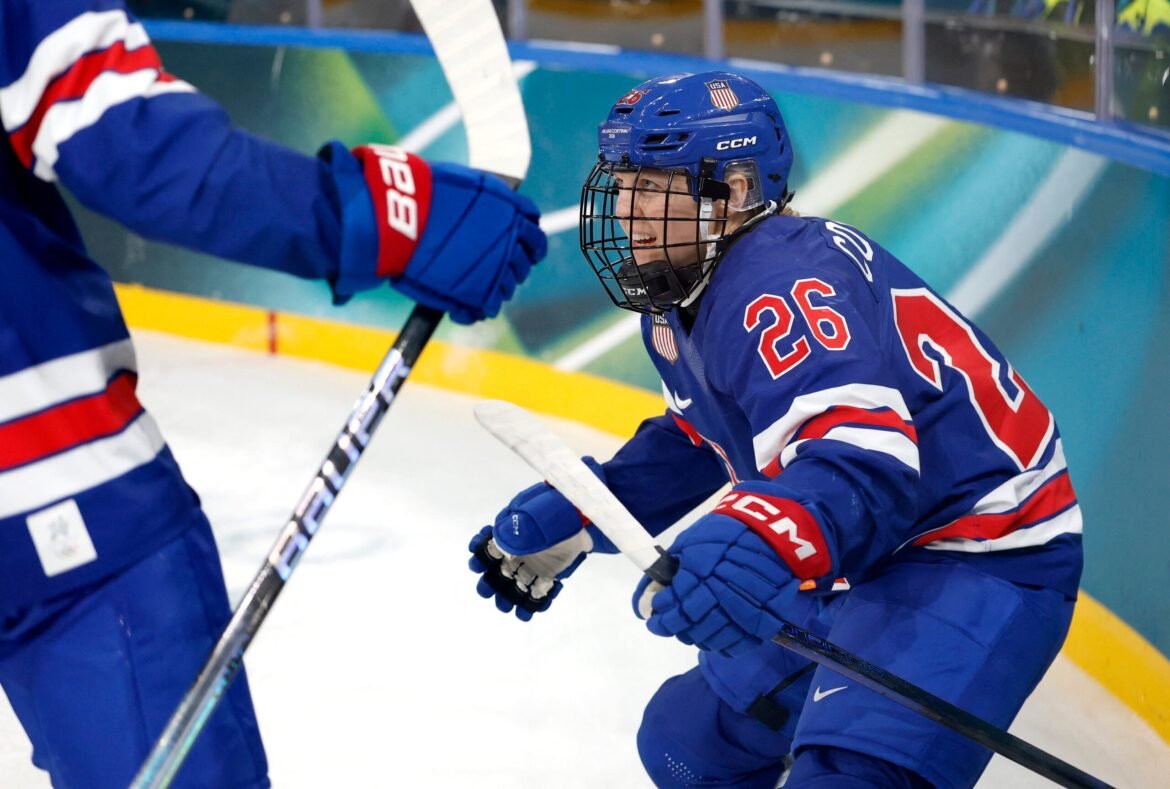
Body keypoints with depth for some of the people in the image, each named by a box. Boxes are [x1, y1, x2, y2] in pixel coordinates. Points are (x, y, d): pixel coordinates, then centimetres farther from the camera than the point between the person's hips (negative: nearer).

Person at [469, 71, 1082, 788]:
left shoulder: (778, 283, -26)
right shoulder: (684, 296, 6)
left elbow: (865, 458, -41)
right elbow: (694, 442, 24)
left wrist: (759, 545, -58)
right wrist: (569, 523, 18)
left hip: (979, 559, -11)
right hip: (862, 560, 11)